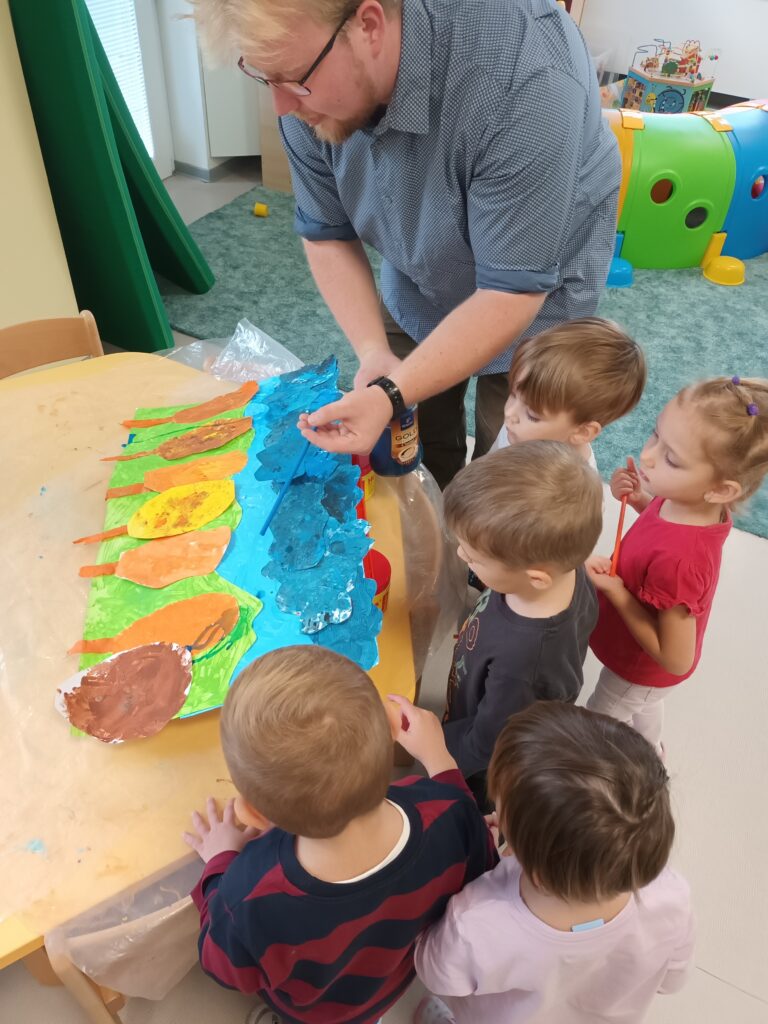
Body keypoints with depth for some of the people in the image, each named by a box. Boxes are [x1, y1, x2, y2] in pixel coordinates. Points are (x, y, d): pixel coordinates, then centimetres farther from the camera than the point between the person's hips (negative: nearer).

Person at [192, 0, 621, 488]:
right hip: (416, 281, 5)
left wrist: (392, 395, -41)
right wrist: (373, 353, -23)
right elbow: (327, 234, -10)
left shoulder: (523, 79, -39)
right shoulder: (313, 73, -20)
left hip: (531, 296, -4)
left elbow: (514, 290, -34)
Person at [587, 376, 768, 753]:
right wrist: (641, 500, -18)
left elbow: (676, 660, -34)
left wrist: (615, 590, -37)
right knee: (644, 706, 38)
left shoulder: (677, 559, -47)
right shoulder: (702, 506, -25)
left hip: (636, 671, -7)